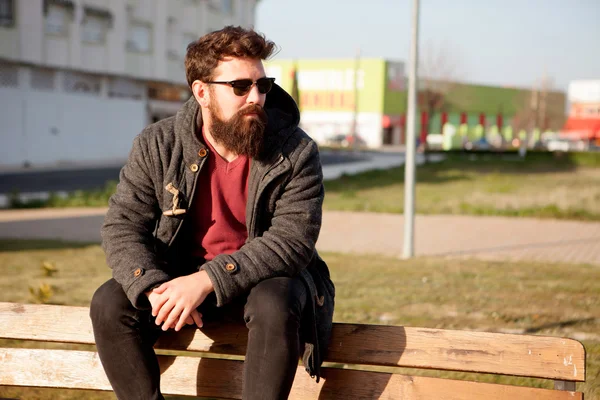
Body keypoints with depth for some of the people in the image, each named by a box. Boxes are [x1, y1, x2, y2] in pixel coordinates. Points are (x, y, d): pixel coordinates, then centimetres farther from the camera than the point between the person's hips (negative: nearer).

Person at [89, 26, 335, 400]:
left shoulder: (296, 151, -13)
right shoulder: (157, 145, -5)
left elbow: (293, 239, -21)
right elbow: (122, 227, -7)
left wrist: (207, 279, -31)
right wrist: (154, 287, -28)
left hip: (266, 277, -2)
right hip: (182, 274, 3)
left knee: (274, 305, -36)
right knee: (110, 304, -21)